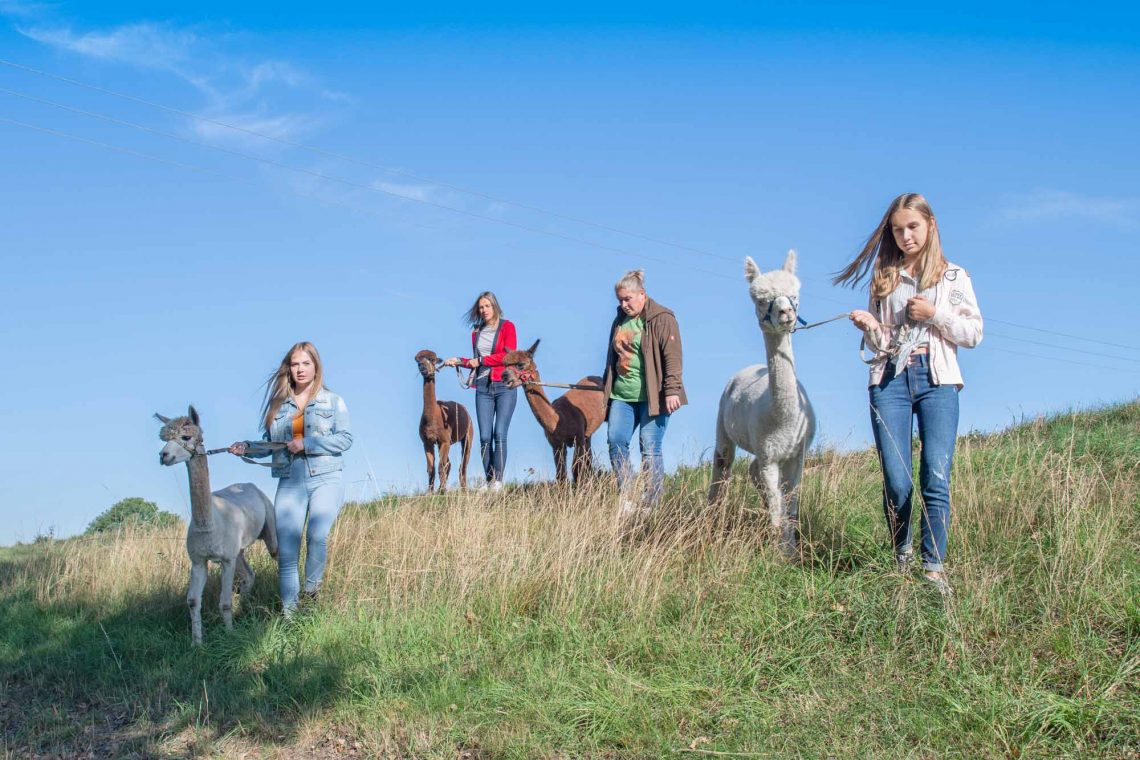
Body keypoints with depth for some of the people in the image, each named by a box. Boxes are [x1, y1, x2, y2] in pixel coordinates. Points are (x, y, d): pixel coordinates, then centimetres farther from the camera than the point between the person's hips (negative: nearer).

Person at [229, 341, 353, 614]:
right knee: (286, 552, -3)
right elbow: (270, 445, 14)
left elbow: (345, 438, -4)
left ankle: (311, 591, -3)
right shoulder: (279, 405, 14)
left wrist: (307, 444, -12)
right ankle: (289, 612, 4)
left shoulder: (333, 401, 6)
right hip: (289, 483, 3)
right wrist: (247, 447, -5)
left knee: (317, 536, -25)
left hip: (325, 480, -3)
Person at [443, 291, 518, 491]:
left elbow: (509, 355, -9)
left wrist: (481, 360, -8)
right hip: (483, 387, 4)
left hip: (504, 386, -4)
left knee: (499, 434, -10)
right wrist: (459, 361, 6)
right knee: (484, 436, -3)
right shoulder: (477, 332, 16)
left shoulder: (507, 327, 2)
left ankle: (498, 480, -8)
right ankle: (488, 480, 3)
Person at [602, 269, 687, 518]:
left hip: (651, 396, -6)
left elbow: (672, 357, -12)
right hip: (621, 395, 6)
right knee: (615, 441, -6)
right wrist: (607, 387, 26)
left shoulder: (661, 319, -5)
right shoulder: (620, 320, 17)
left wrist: (671, 390, -18)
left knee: (650, 448, -4)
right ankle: (627, 499, 0)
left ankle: (651, 505, 4)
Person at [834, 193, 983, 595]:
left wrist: (934, 313, -6)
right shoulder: (884, 278, 16)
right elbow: (880, 343, 14)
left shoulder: (953, 277, 13)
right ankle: (902, 556, 15)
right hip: (890, 380, 1)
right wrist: (868, 327, -8)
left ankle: (934, 568, -10)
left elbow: (974, 333, 7)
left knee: (936, 477, -12)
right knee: (896, 482, -5)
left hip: (937, 380, -1)